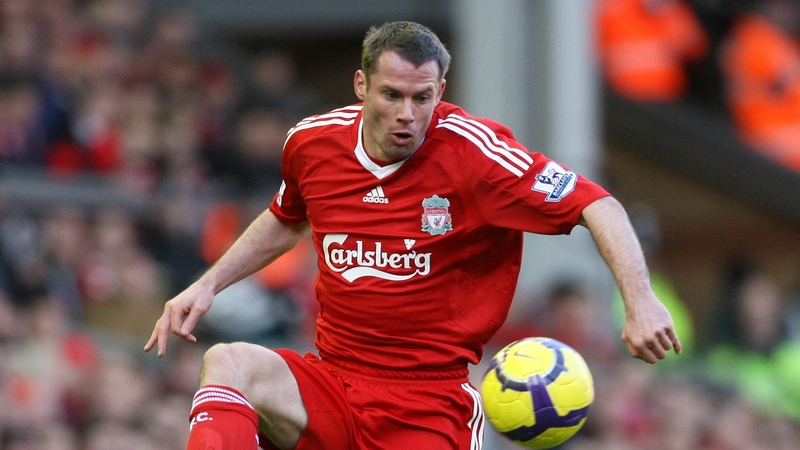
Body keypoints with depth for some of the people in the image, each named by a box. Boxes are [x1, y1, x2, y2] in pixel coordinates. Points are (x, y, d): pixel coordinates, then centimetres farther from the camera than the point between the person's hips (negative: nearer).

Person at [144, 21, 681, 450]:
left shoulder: (475, 151, -12)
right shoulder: (312, 142, 2)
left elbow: (599, 207, -11)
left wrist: (640, 301, -24)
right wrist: (206, 286, 19)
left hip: (429, 401, -3)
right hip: (330, 389, 3)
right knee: (227, 363, -27)